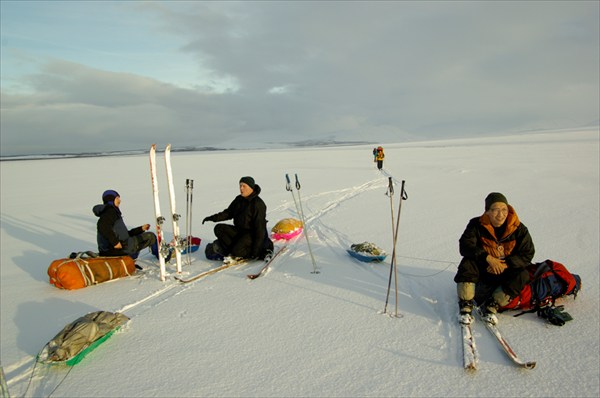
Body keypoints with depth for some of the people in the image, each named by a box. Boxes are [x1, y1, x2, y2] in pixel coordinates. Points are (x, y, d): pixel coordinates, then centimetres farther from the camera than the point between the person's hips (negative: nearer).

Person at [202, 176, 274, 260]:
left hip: (252, 233, -7)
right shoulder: (239, 199, 6)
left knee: (237, 251, -27)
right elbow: (228, 213, 15)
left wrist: (256, 249, -22)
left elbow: (260, 228, -19)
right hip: (239, 230, 8)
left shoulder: (258, 204, -17)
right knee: (219, 228, -9)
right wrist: (214, 217, -4)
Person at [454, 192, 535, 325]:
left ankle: (491, 305, -21)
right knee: (467, 263, -29)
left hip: (506, 270, 1)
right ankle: (465, 305, -23)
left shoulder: (519, 229, -10)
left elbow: (527, 254, -10)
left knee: (523, 275, -26)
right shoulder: (476, 225, -13)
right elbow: (465, 246, -22)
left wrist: (505, 264, -25)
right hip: (482, 269, -1)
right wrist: (488, 258, -33)